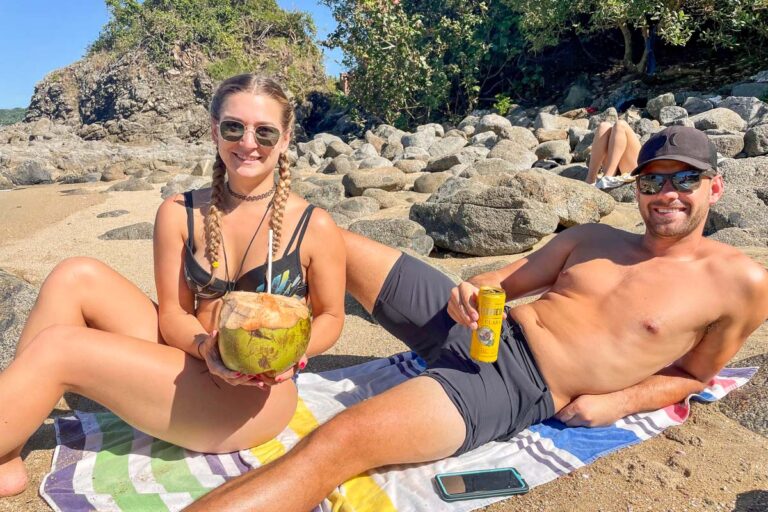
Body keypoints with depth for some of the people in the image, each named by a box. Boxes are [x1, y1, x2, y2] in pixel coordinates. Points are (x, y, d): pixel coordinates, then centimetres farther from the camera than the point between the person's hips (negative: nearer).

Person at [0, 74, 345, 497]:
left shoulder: (315, 228, -9)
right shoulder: (180, 213, 1)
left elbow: (330, 317, 1)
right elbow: (173, 311, 0)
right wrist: (206, 347, -22)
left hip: (255, 397, -5)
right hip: (188, 362, 5)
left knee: (56, 348, -17)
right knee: (76, 278, -11)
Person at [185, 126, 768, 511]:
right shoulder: (593, 237, 13)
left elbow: (694, 372, 13)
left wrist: (619, 401, -4)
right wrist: (471, 292, -7)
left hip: (516, 388, -5)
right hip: (477, 330, 6)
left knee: (336, 443, -31)